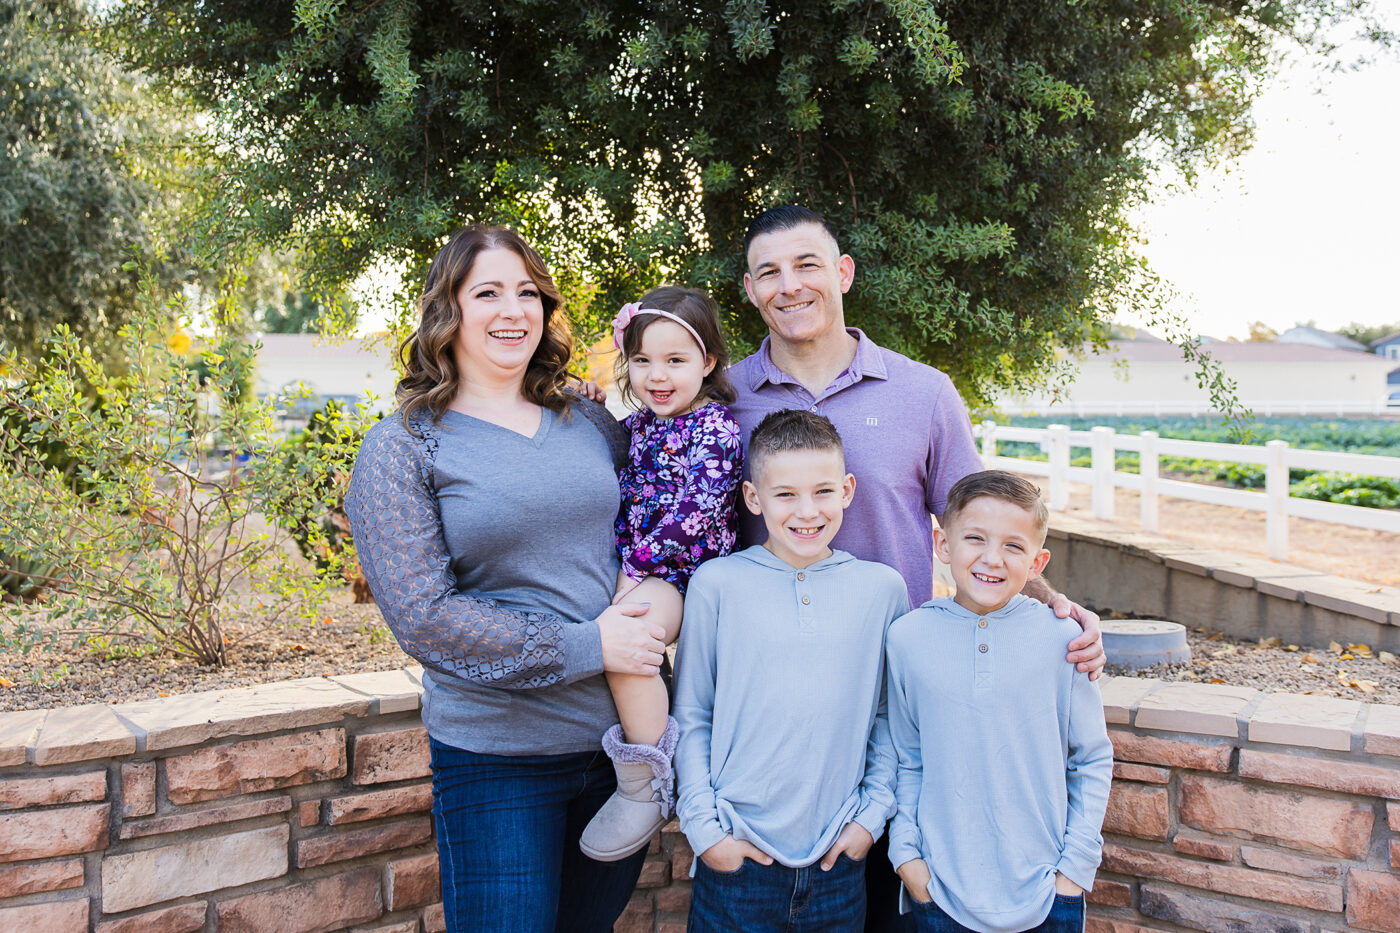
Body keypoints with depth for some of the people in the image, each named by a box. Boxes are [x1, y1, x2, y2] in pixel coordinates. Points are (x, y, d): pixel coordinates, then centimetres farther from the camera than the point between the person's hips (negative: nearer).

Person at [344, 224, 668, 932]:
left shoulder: (592, 424, 8)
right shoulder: (402, 448, -6)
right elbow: (422, 615, -14)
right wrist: (586, 647, -17)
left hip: (625, 735, 5)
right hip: (499, 758, -4)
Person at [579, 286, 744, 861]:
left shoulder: (714, 427, -7)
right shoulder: (635, 426, 16)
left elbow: (697, 508, -16)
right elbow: (619, 500, 22)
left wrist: (640, 563, -18)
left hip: (685, 569, -8)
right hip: (632, 570, 9)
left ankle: (645, 790, -21)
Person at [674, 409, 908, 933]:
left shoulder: (882, 588, 1)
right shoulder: (717, 584, -4)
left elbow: (889, 717, 8)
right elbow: (690, 717, 0)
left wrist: (873, 814, 2)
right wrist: (703, 827, -4)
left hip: (839, 860, 2)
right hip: (735, 858, -1)